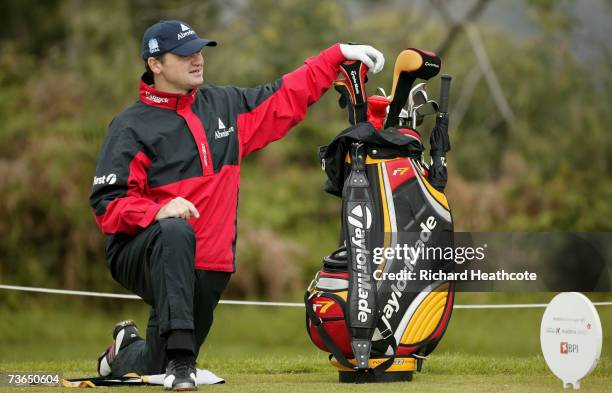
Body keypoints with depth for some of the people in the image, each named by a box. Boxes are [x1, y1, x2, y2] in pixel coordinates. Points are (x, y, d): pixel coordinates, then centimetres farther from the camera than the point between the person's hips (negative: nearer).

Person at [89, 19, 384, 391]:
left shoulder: (226, 106, 10)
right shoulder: (131, 127, -7)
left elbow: (287, 96, 19)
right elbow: (108, 204, -14)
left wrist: (340, 54, 14)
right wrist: (159, 211, -31)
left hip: (209, 271, 5)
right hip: (141, 256, -5)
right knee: (176, 232, -40)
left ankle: (125, 353, 47)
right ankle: (179, 357, -40)